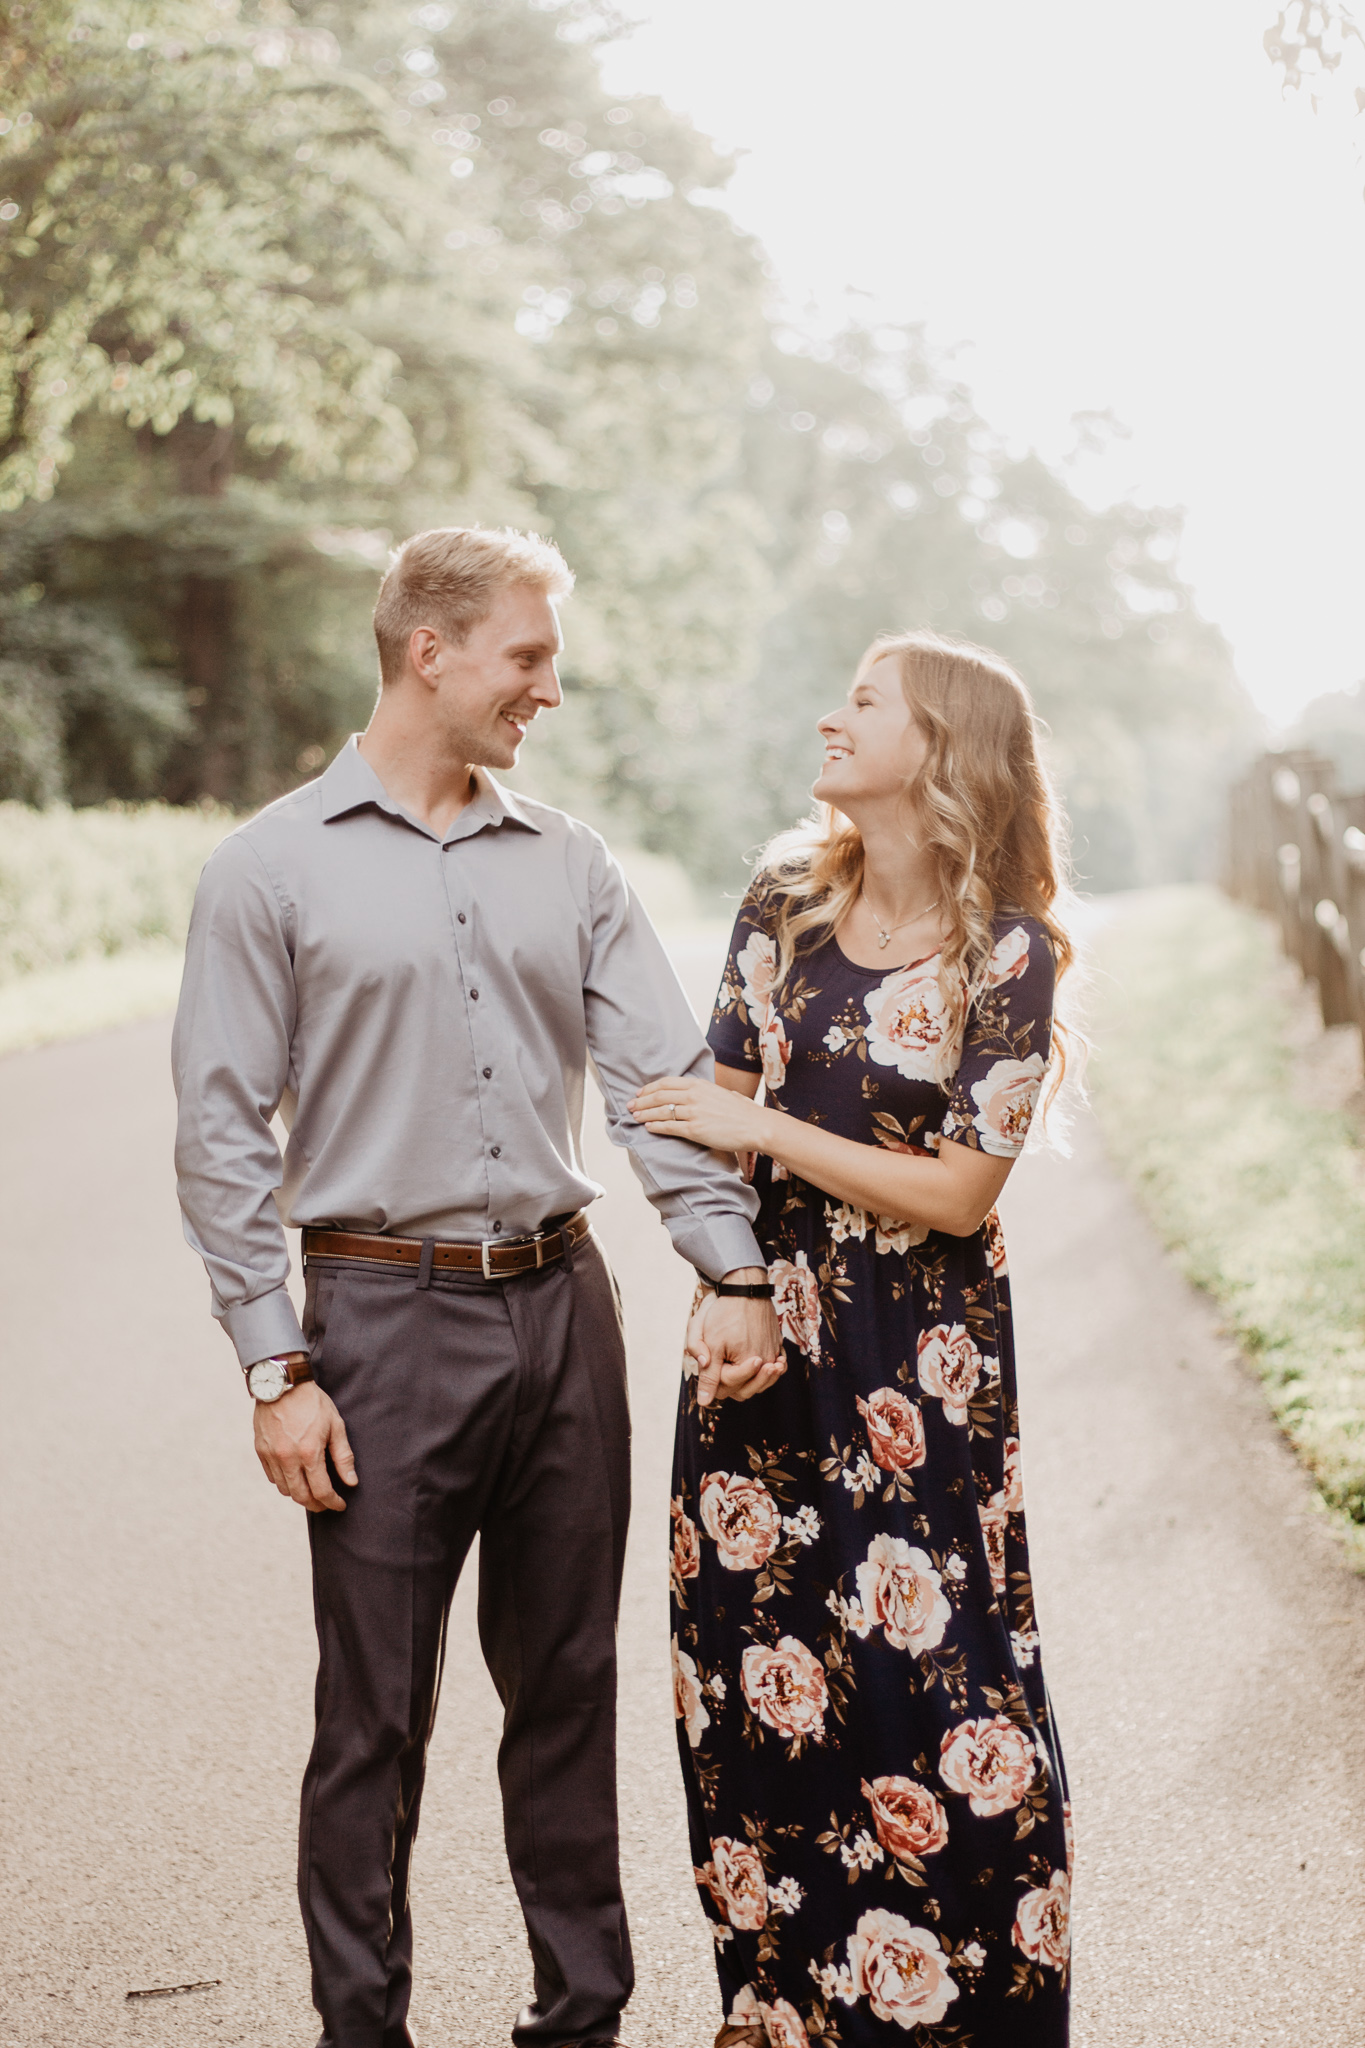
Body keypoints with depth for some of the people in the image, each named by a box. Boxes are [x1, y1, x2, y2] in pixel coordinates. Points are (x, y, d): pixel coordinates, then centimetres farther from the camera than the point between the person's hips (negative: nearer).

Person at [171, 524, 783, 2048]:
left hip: (563, 1306, 4)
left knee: (567, 1680, 12)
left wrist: (734, 1270, -9)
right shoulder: (274, 869, -2)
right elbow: (223, 1136, -4)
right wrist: (274, 1367, -10)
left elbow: (664, 1076, 4)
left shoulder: (566, 863, 10)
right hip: (386, 1316, -4)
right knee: (375, 1712, 3)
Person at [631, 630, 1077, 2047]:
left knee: (933, 1680, -3)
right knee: (754, 1670, 9)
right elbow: (727, 1105, 10)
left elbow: (958, 1193, -13)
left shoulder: (1008, 953, -11)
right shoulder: (785, 900, 2)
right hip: (766, 1328, 4)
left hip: (921, 1359, -4)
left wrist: (764, 1130, -13)